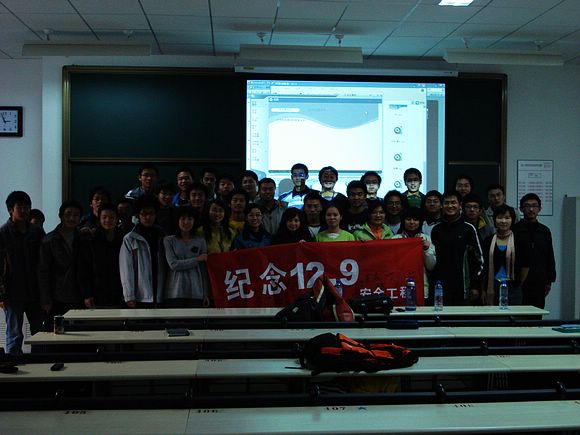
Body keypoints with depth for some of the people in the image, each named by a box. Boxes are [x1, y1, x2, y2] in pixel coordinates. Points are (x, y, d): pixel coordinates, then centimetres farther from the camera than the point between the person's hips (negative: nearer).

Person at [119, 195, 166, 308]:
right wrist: (129, 296, -8)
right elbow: (126, 270, -1)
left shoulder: (161, 236, 13)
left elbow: (166, 266, 10)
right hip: (141, 297, -3)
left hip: (160, 296, 3)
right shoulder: (130, 239, 3)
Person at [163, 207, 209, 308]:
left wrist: (205, 293, 7)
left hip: (195, 292, 2)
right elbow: (173, 264, -7)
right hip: (174, 292, -2)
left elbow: (203, 270, 10)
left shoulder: (200, 241, 10)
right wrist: (197, 259, -6)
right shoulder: (169, 240, 4)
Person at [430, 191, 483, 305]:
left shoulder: (468, 229, 1)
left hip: (463, 288, -2)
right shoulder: (436, 230, 8)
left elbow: (478, 258, 2)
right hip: (441, 287, 2)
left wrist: (475, 286, -2)